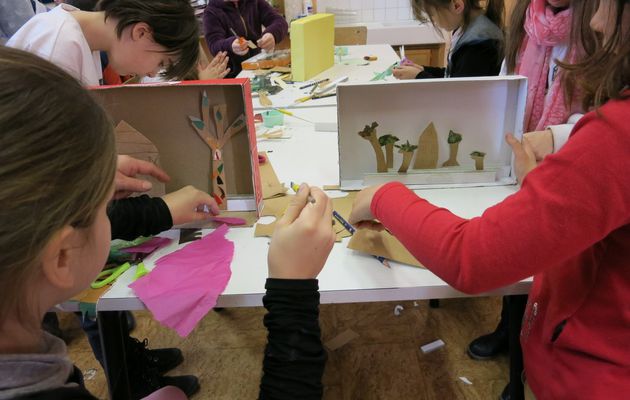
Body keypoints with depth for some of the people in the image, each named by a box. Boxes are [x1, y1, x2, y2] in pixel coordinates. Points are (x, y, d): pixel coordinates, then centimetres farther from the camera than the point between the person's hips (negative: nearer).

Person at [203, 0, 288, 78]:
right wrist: (230, 45, -42)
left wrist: (272, 34, -31)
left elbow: (280, 21, -6)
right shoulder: (211, 11, -3)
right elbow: (214, 47, -17)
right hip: (233, 74, -4)